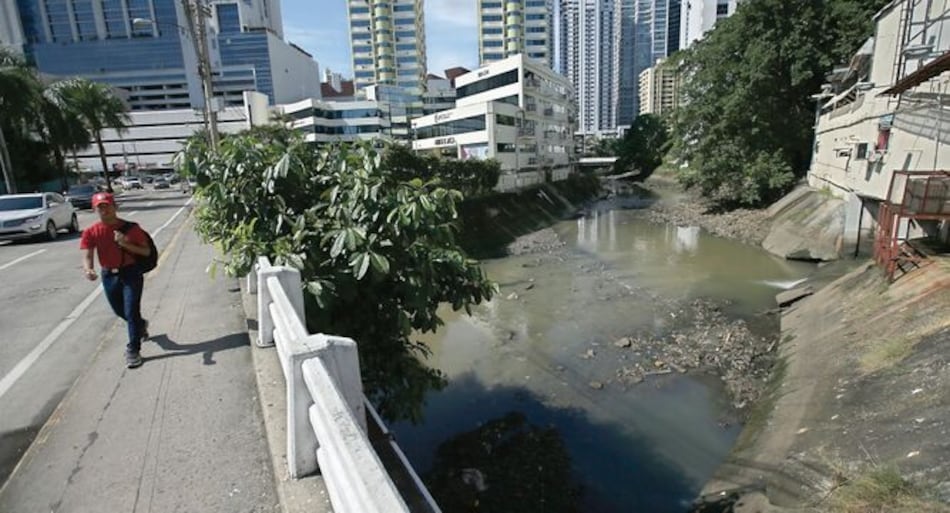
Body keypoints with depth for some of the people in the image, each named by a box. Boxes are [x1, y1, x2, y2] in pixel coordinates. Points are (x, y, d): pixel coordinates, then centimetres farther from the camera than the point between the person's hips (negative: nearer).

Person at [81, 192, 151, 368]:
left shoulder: (131, 228, -10)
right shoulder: (91, 232, -4)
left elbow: (147, 251, -8)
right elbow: (87, 255, -13)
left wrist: (126, 244, -24)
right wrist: (88, 269, -35)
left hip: (131, 273, -4)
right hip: (108, 276, 4)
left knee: (131, 313, -6)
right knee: (120, 312, 19)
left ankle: (133, 350, 5)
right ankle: (140, 325, 51)